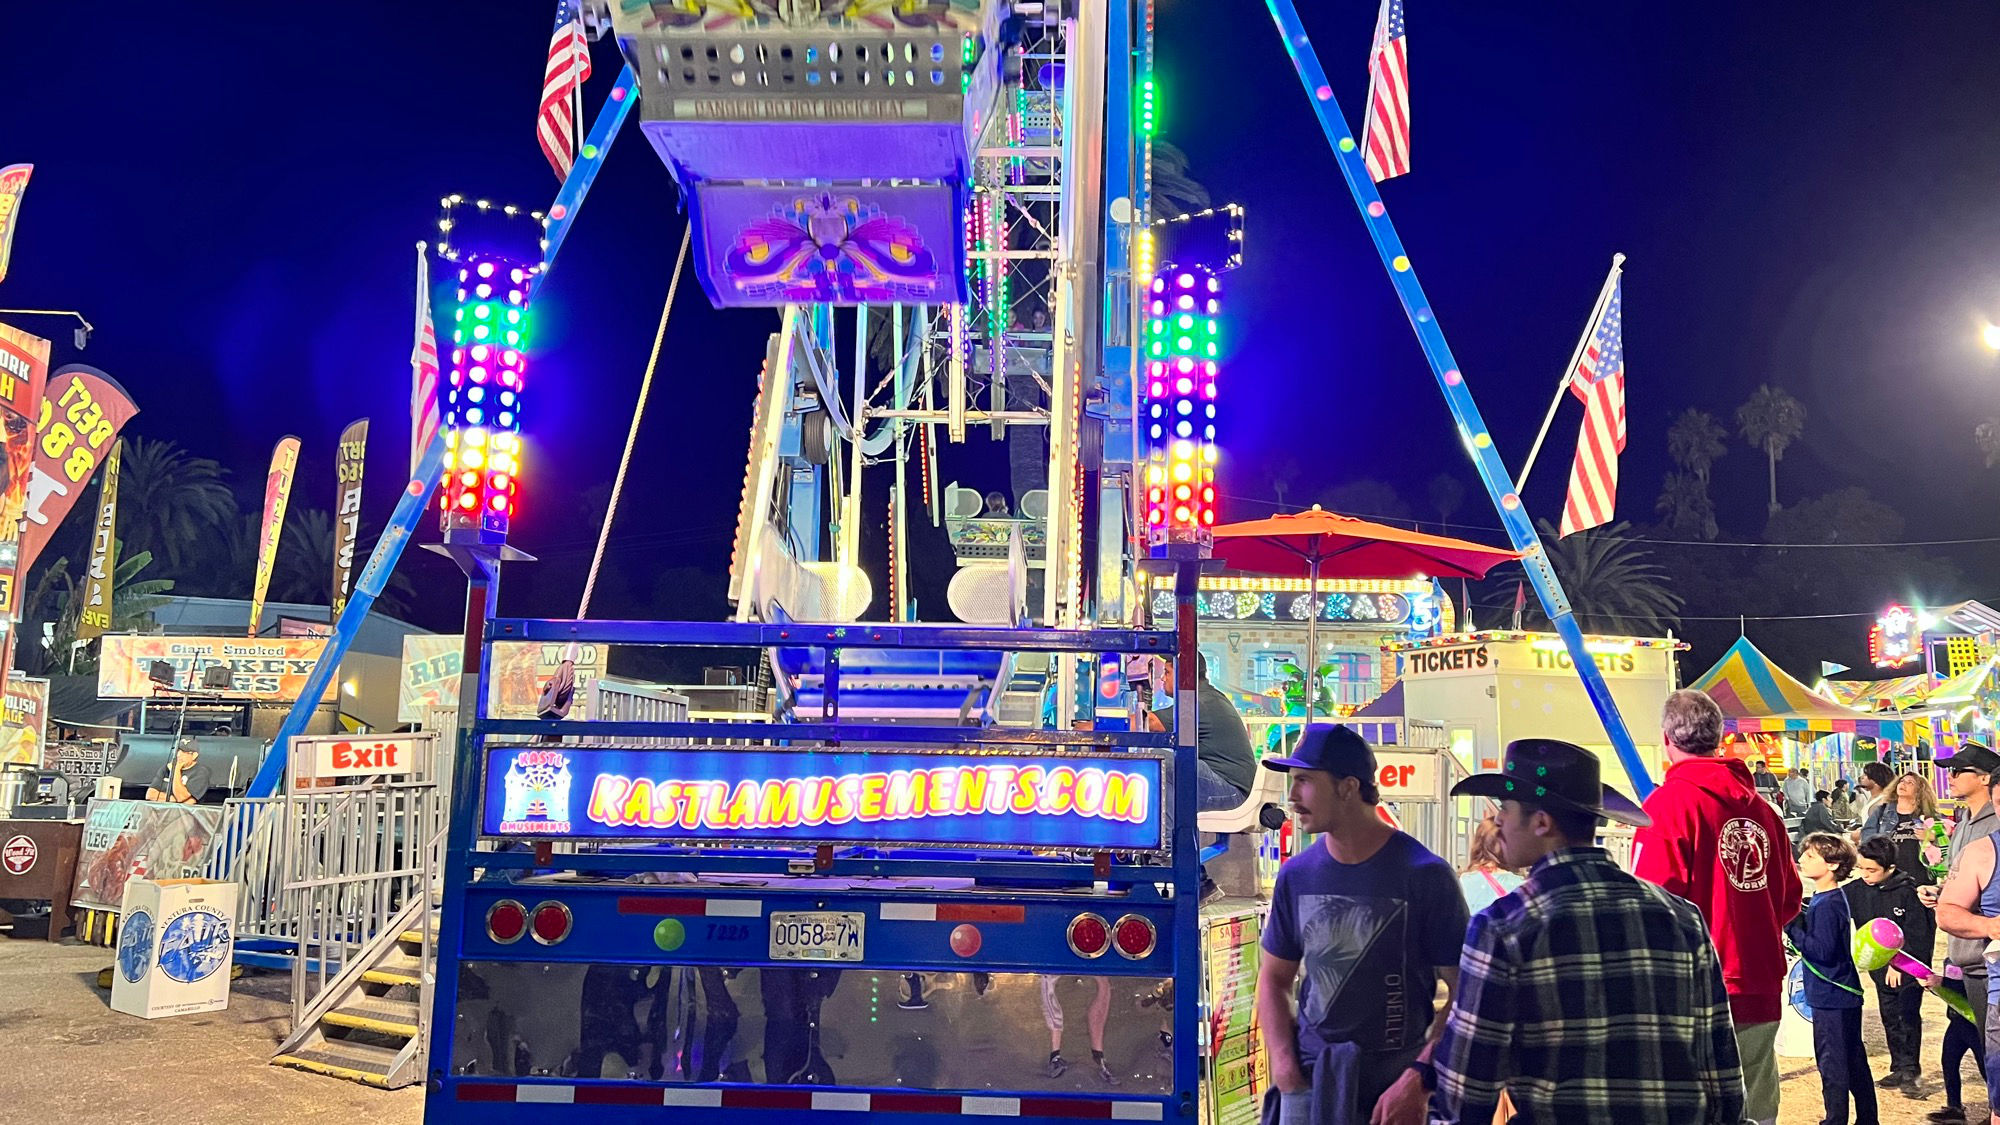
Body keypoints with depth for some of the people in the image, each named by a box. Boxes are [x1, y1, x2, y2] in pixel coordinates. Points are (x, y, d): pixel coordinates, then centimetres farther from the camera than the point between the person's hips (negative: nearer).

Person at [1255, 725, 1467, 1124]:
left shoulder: (1425, 875, -12)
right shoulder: (1296, 875, 0)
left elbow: (1464, 993, -9)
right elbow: (1274, 976, 9)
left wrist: (1416, 1082, -16)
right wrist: (1283, 1063, -4)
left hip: (1396, 1083, -3)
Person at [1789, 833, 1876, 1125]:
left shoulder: (1827, 904, -21)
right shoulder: (1828, 899, 10)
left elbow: (1822, 950, -24)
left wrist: (1792, 927, -19)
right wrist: (1798, 923, 1)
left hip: (1832, 998, -10)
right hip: (1843, 995, 10)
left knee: (1833, 1064, -1)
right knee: (1853, 1062, 18)